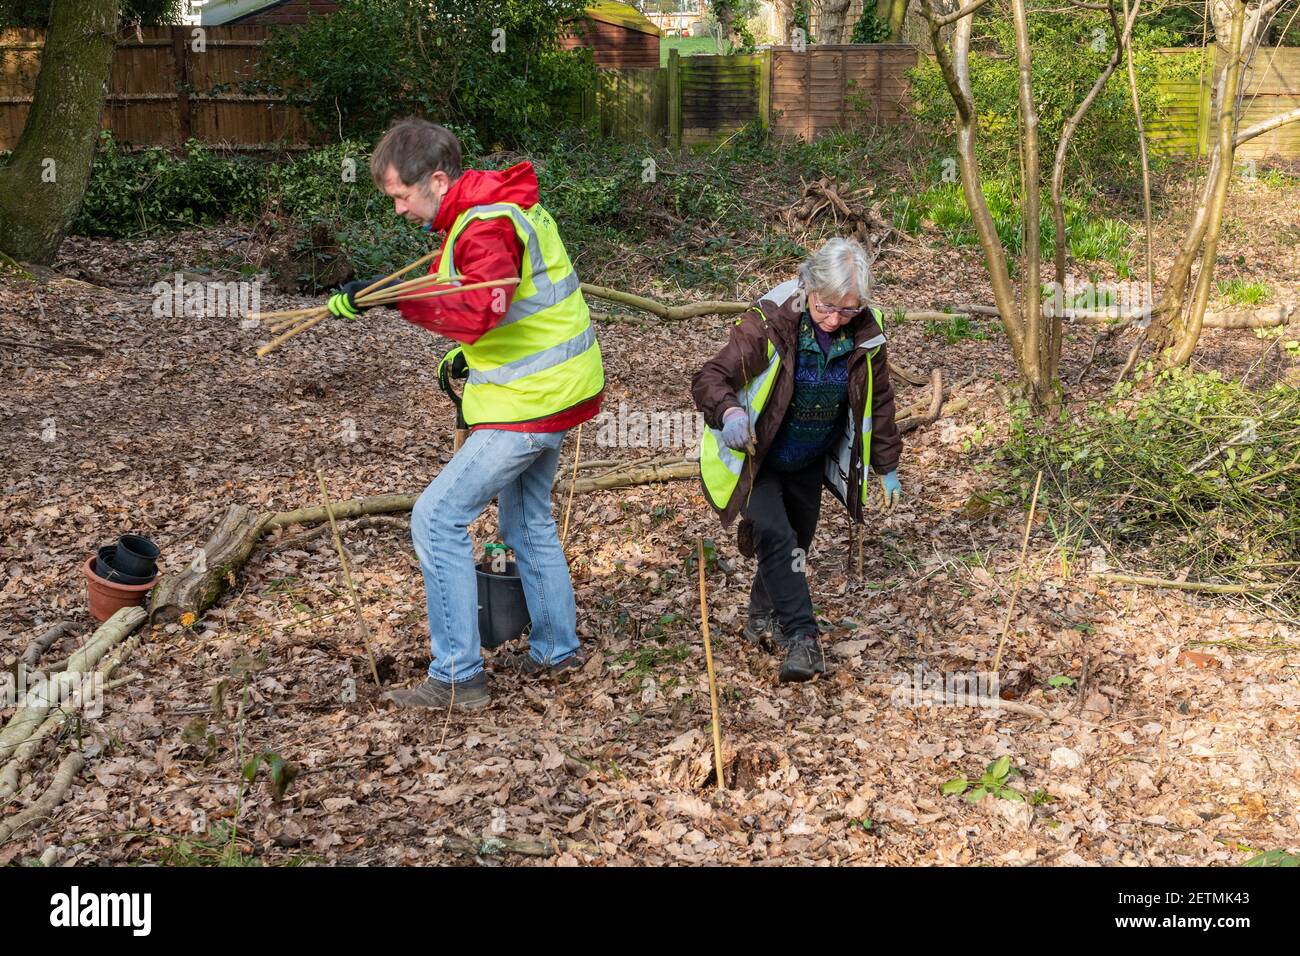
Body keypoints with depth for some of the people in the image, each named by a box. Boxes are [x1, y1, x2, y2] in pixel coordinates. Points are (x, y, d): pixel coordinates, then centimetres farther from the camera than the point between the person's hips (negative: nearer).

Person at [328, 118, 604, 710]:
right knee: (527, 518, 24)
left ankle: (457, 678, -5)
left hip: (529, 402, -11)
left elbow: (476, 312, -37)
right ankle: (555, 650, 36)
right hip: (554, 390, 11)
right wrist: (471, 350, 11)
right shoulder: (491, 208, 11)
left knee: (438, 518, -9)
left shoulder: (487, 226, -21)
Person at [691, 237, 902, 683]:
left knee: (797, 543, 16)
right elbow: (711, 378, -30)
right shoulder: (768, 324, -28)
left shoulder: (865, 333, -13)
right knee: (776, 538, -21)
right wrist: (730, 412, -52)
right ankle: (802, 638, -16)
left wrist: (887, 467, 10)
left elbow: (879, 400, 3)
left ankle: (763, 617, 41)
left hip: (809, 463, 5)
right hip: (752, 458, -5)